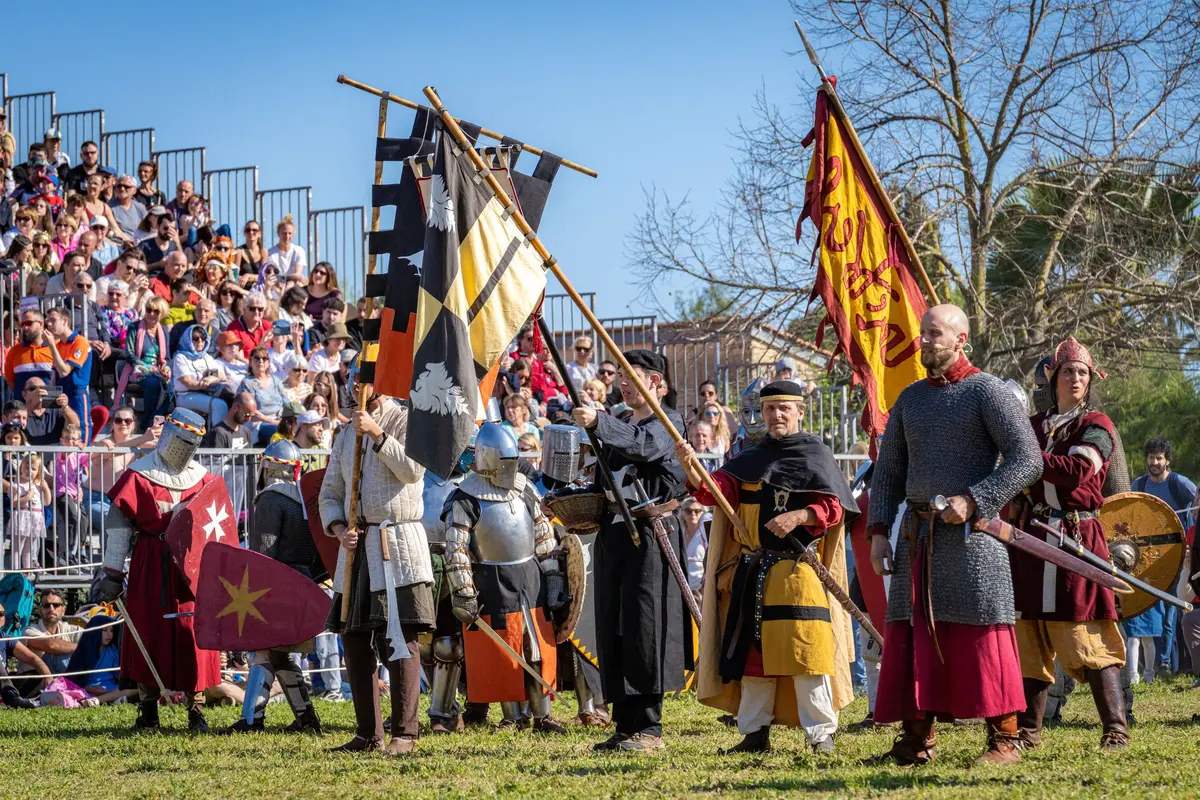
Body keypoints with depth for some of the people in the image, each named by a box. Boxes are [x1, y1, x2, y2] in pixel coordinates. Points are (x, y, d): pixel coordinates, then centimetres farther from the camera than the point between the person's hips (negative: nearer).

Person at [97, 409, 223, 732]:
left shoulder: (203, 478, 11)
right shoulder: (139, 475, -1)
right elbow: (117, 524, -3)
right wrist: (113, 573, -7)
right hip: (150, 569, -3)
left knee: (194, 637, 0)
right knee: (149, 634, 1)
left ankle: (196, 713, 7)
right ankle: (148, 713, 9)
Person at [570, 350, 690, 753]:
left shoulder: (667, 423, -2)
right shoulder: (616, 424, 20)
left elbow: (644, 444, -24)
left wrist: (598, 422, -38)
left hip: (649, 535, -7)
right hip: (612, 534, 7)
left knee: (644, 627, -9)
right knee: (612, 629, 5)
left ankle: (649, 728, -7)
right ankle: (625, 725, 10)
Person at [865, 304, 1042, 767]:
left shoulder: (986, 392, -3)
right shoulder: (910, 399, 15)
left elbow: (1028, 460, -10)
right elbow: (888, 471, 18)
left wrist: (973, 500, -18)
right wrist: (878, 531, 7)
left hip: (970, 533, -6)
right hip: (918, 534, 6)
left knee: (984, 636, -6)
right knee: (911, 635, 4)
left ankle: (1004, 738, -1)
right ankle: (917, 739, 11)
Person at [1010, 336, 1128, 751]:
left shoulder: (1096, 426, 2)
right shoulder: (1034, 426, 18)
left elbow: (1076, 470, -15)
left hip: (1079, 537, -5)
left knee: (1090, 640, -9)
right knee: (1028, 640, 3)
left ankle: (1116, 729, -7)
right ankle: (1028, 731, 9)